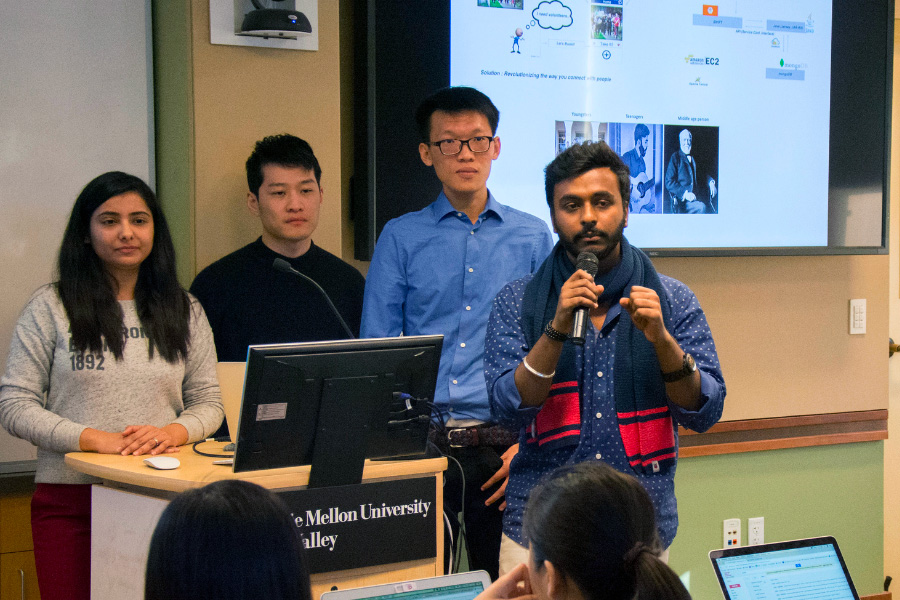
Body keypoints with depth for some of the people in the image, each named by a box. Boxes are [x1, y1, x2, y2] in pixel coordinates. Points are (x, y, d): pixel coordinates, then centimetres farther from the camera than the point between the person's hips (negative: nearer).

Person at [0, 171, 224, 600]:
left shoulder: (184, 311, 11)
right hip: (70, 501, -2)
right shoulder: (50, 308, 3)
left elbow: (208, 403, 12)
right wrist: (96, 439, -14)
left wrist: (173, 432, -10)